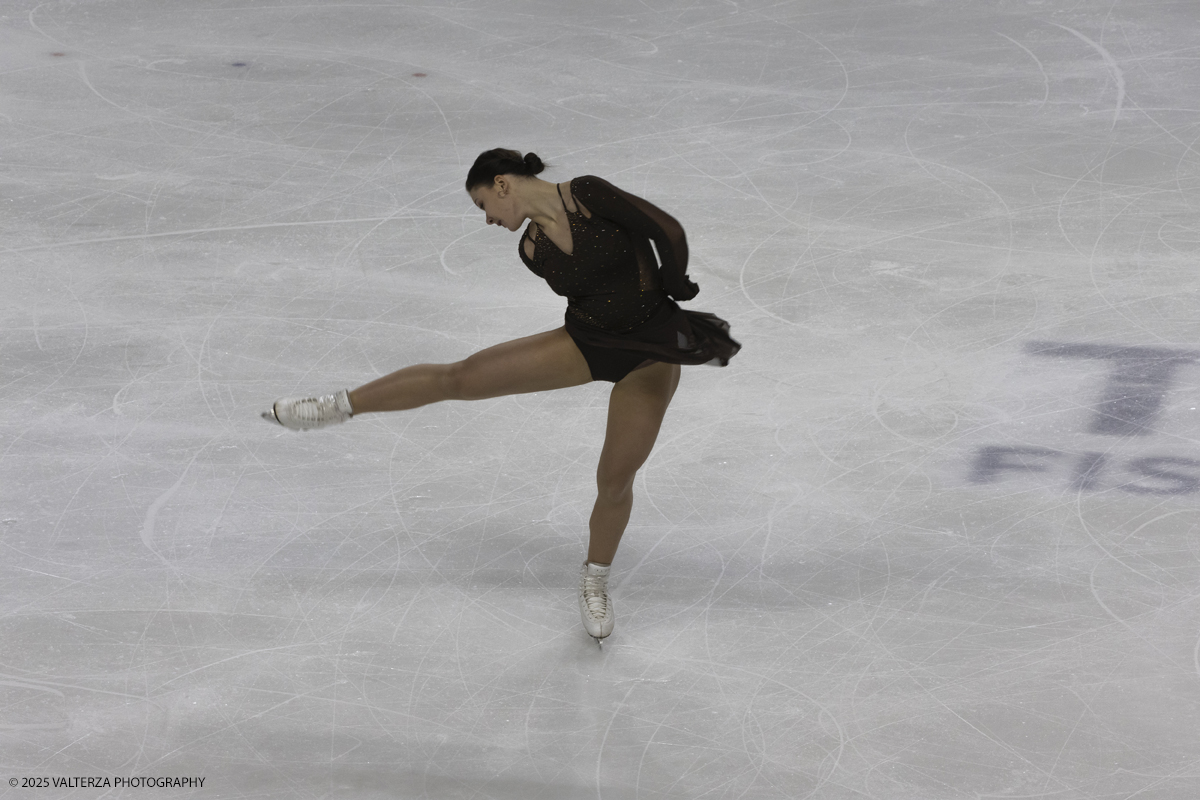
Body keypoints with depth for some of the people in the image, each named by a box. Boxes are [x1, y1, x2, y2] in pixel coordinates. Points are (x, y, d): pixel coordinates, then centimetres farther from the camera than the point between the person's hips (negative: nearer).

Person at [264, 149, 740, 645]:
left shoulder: (588, 195, -18)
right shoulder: (533, 249, -1)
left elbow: (669, 232, -17)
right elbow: (584, 291, 8)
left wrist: (672, 302, -10)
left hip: (650, 353, -4)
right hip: (585, 343, 5)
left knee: (615, 481, 1)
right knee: (459, 377, -5)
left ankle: (594, 583, 28)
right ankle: (338, 406, 4)